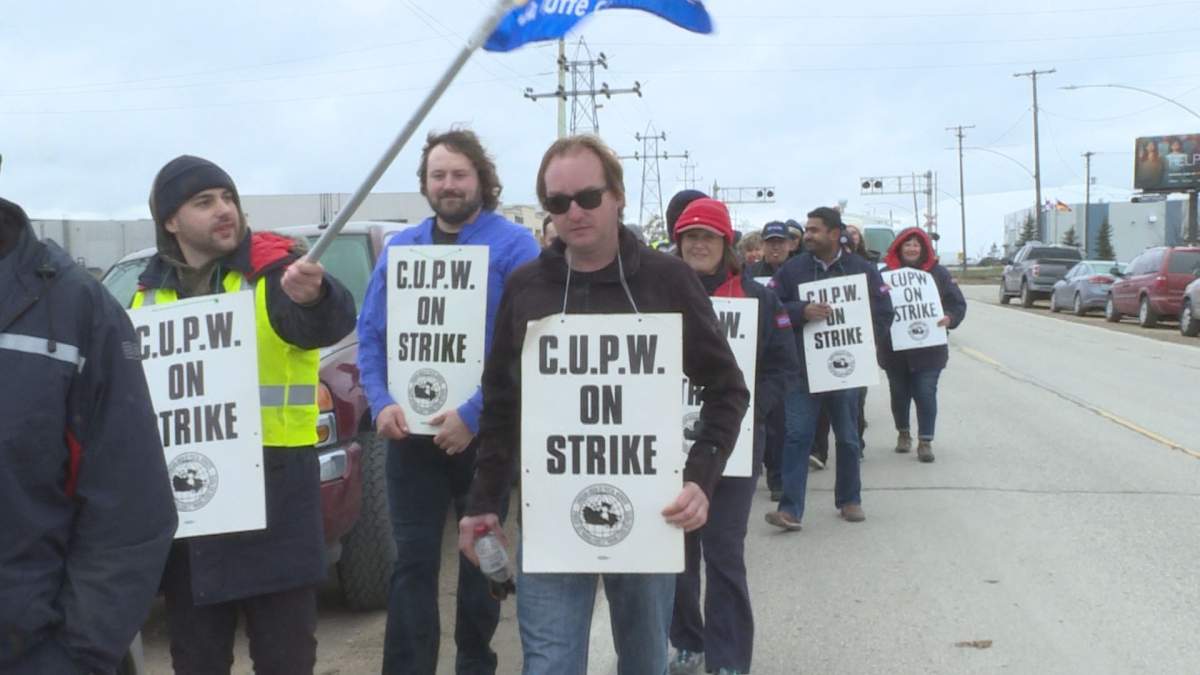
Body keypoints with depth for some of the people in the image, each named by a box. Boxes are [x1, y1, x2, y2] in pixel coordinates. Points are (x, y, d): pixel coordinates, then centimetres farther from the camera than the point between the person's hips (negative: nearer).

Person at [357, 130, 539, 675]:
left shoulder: (513, 245, -7)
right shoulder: (399, 248, 7)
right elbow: (370, 334, 6)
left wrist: (474, 412, -21)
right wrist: (382, 403, -10)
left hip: (486, 431, -2)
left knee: (482, 554, 13)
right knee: (413, 559, 4)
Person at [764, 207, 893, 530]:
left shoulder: (863, 270, 2)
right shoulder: (793, 268, 3)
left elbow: (884, 313, 2)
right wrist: (802, 311, -20)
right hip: (802, 368, -1)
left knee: (848, 438, 12)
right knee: (797, 436, -7)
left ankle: (849, 500, 28)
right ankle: (790, 508, -7)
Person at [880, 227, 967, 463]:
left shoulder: (938, 273, 2)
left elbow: (958, 304, 2)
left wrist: (950, 318, -18)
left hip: (928, 349, -1)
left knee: (926, 395, -5)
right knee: (899, 394, 13)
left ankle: (925, 441, 4)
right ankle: (903, 433, 33)